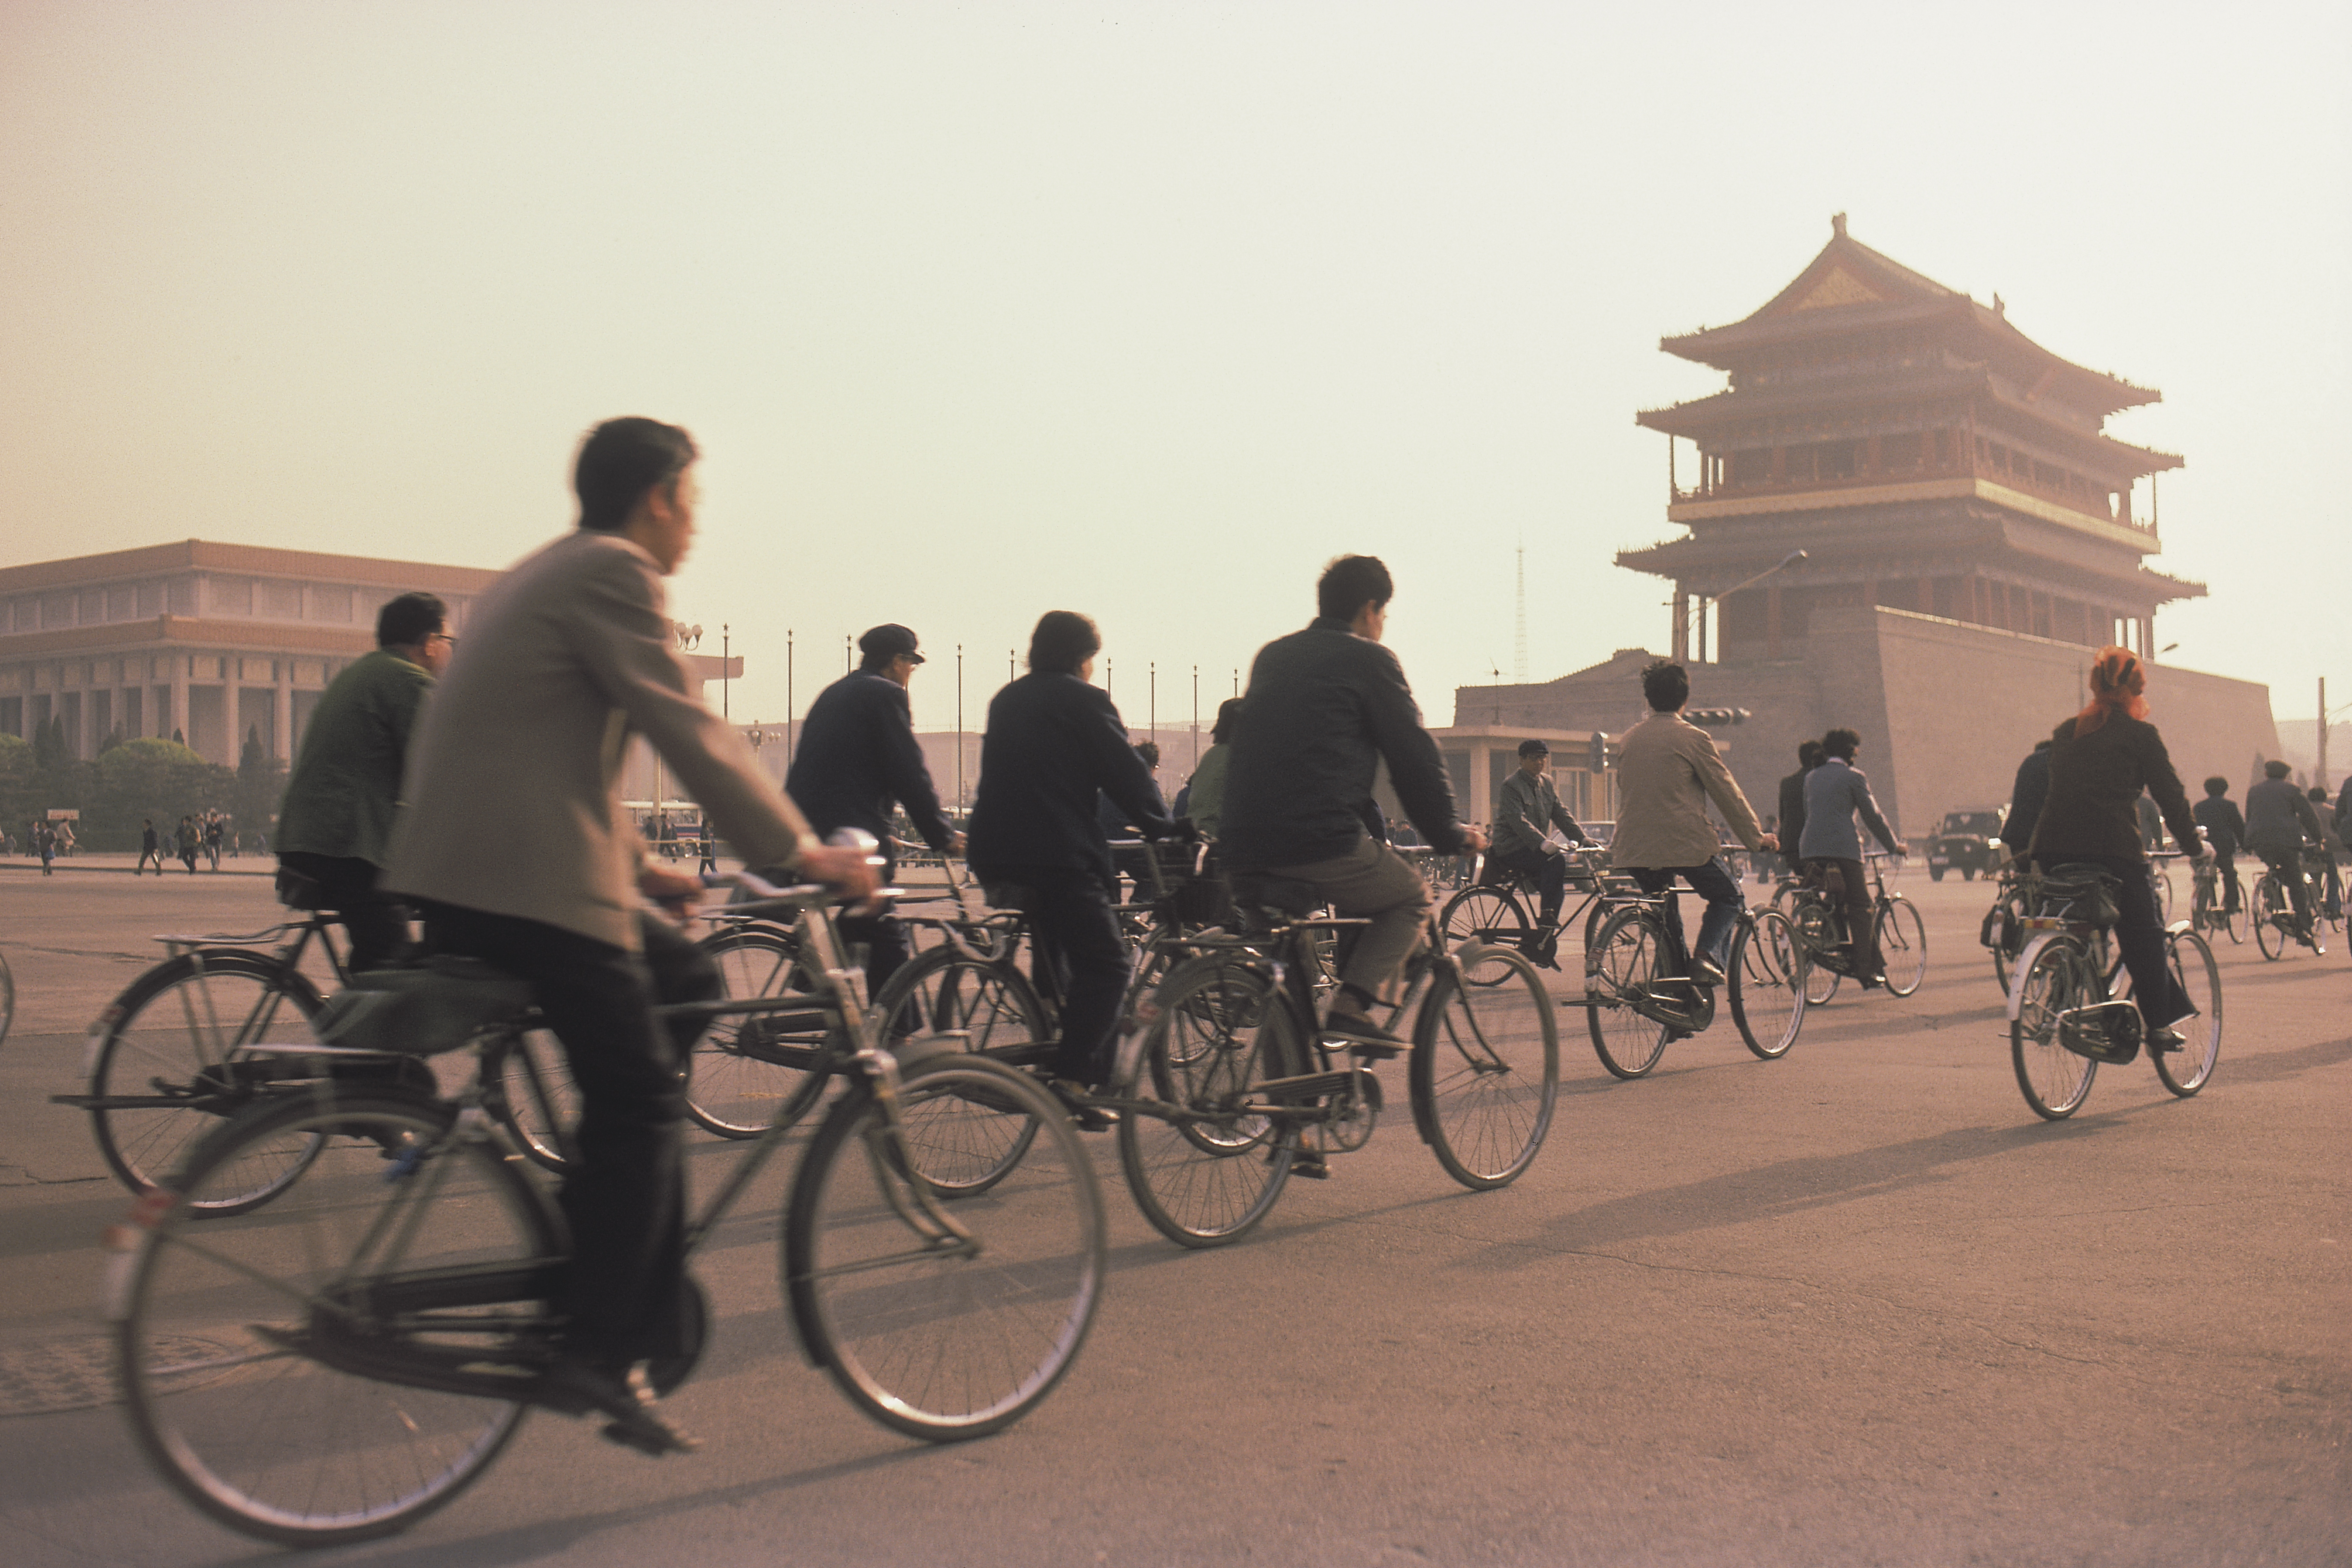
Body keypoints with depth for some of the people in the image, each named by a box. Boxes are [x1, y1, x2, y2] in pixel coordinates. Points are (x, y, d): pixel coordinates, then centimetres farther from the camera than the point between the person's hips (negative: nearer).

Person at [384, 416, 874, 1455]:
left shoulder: (549, 574, 24)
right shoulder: (611, 573, -8)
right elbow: (691, 735, -13)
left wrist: (638, 866, 24)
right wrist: (800, 852, -8)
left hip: (462, 870, 10)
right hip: (522, 876, -10)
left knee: (685, 983, 18)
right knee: (635, 1101, -6)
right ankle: (597, 1358, -4)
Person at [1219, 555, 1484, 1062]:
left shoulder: (1272, 656, 23)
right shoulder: (1369, 660, 2)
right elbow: (1415, 757, 2)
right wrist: (1451, 834, 17)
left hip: (1245, 848, 7)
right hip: (1322, 843, -7)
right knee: (1411, 898, 16)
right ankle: (1351, 1005, -4)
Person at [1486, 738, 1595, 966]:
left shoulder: (1546, 783, 14)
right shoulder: (1510, 787, -11)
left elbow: (1561, 813, 10)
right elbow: (1519, 821, -24)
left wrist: (1582, 837, -5)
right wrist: (1543, 843, -38)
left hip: (1534, 849, 9)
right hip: (1511, 851, -8)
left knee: (1557, 890, 0)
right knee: (1557, 860, -29)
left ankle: (1536, 944, 9)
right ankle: (1546, 919, -28)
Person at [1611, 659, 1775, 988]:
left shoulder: (1630, 739, 12)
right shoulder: (1693, 738, -5)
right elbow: (1726, 792, -1)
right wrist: (1756, 836, 9)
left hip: (1633, 848, 5)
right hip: (1684, 843, -5)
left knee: (1664, 907, 25)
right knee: (1728, 897, 14)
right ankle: (1709, 955, -9)